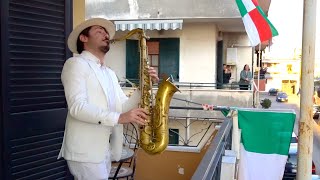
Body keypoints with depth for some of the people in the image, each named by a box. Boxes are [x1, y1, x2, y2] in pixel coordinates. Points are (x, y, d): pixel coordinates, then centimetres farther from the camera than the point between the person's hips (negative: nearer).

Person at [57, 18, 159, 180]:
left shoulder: (110, 73, 19)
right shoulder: (76, 63, -5)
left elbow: (123, 107, 11)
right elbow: (77, 107, -18)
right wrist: (119, 118, -27)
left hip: (105, 151, 8)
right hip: (86, 151, -7)